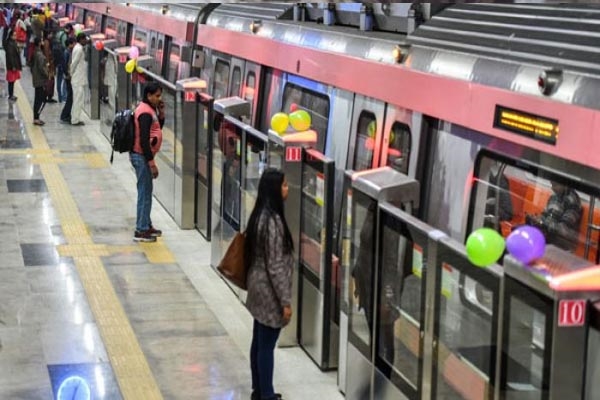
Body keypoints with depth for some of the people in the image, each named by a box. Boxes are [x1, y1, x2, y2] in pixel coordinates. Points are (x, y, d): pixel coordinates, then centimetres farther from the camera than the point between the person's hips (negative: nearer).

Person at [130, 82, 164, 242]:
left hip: (142, 156, 10)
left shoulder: (149, 109, 10)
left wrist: (161, 112, 3)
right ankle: (141, 231, 1)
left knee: (146, 192, 17)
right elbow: (144, 140, -24)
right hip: (141, 156, -10)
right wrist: (151, 163, -22)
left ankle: (146, 225, 27)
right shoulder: (145, 113, -21)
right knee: (145, 193, -5)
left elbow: (159, 126, 20)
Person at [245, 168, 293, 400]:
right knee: (267, 345, 1)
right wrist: (286, 300, -17)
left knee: (259, 342, 18)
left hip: (258, 287, 9)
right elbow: (275, 266, -22)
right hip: (269, 291, -9)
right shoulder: (272, 220, -23)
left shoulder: (260, 215, 5)